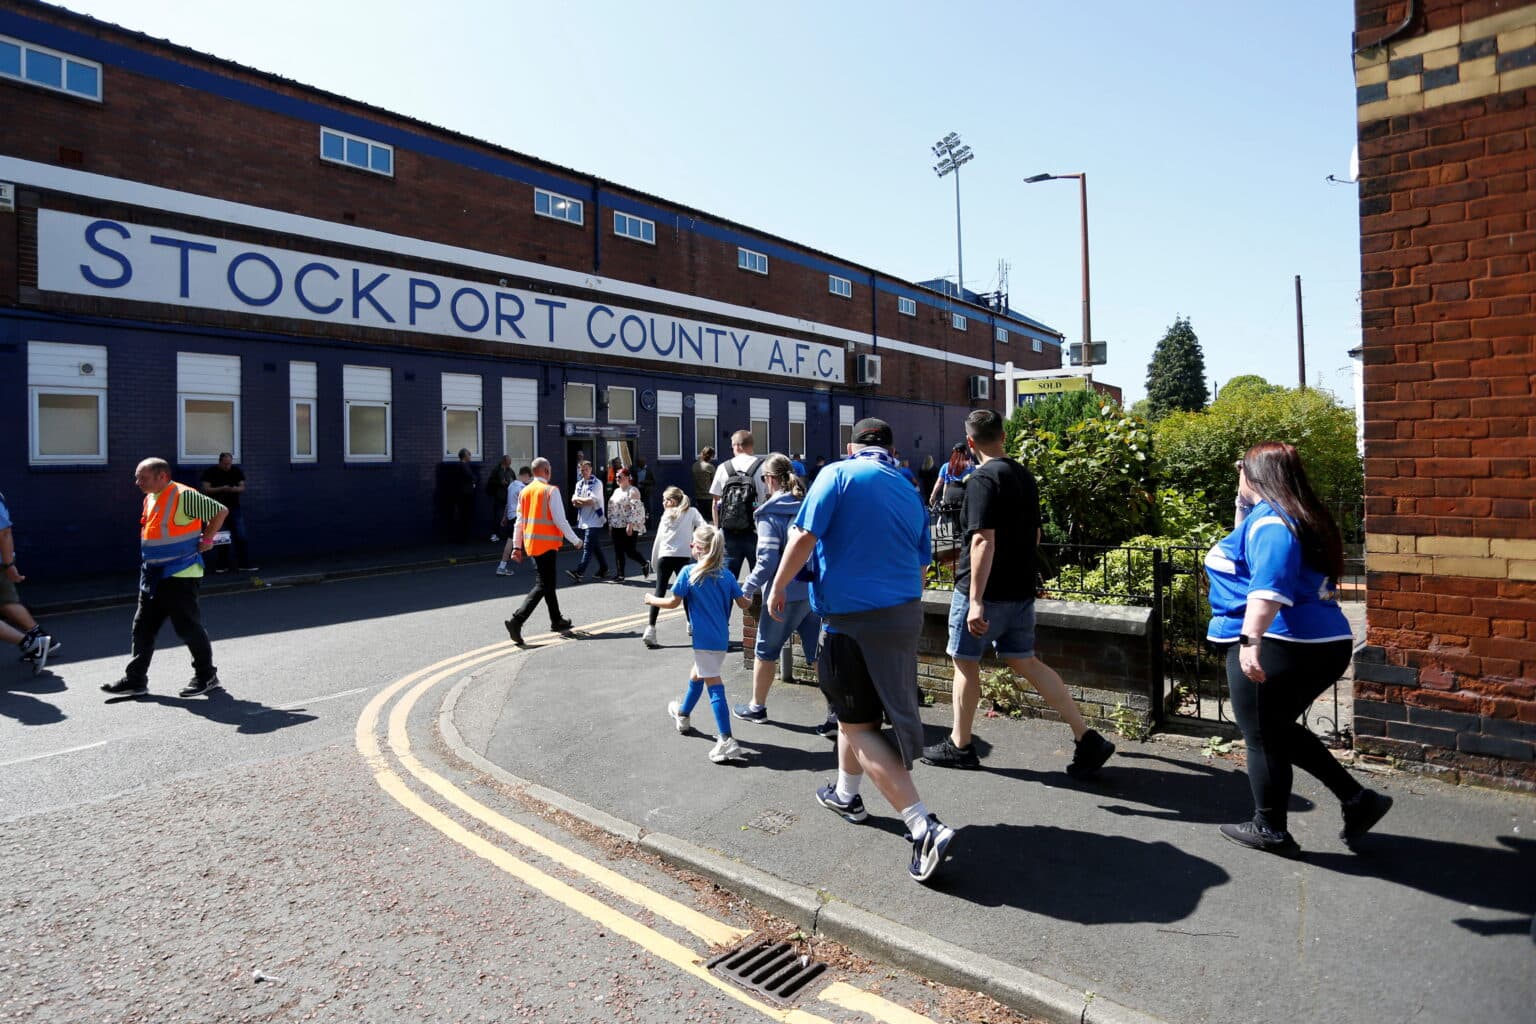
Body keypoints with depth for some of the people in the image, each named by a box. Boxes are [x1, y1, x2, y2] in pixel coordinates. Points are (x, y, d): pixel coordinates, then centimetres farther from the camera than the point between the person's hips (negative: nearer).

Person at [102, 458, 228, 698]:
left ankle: (207, 677, 11)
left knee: (189, 628, -2)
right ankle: (135, 680, 17)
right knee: (142, 628, 10)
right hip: (153, 577, 9)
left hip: (180, 576, -9)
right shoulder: (150, 499, 13)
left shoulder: (184, 496, -15)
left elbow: (220, 511, -14)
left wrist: (206, 539, -9)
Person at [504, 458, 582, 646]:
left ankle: (557, 621, 29)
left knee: (548, 582, 19)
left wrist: (517, 546, 15)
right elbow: (560, 520, -15)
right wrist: (575, 540, -5)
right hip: (547, 543, -8)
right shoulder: (551, 491, -11)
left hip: (531, 543, 8)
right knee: (542, 585, -6)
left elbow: (519, 521, 11)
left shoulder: (525, 491, 9)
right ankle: (517, 620, -18)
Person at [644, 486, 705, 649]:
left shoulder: (666, 515, 14)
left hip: (664, 556, 1)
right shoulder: (692, 512, 11)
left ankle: (651, 628, -7)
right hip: (684, 556, -1)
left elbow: (658, 539, 12)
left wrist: (654, 561, 18)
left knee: (659, 592, 0)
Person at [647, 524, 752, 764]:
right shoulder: (727, 576, 3)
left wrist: (653, 600, 12)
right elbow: (743, 604, 4)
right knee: (696, 675, 26)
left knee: (714, 684, -8)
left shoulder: (689, 572, -10)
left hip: (704, 639, -6)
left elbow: (674, 602, -6)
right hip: (720, 639, 6)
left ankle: (727, 741, -12)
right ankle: (683, 715, 48)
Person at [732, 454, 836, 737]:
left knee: (766, 650, 14)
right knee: (818, 652, 9)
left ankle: (757, 707, 30)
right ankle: (836, 713, 4)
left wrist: (748, 588, -3)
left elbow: (767, 560, -16)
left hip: (786, 594, -5)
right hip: (814, 591, 5)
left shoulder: (770, 513, -12)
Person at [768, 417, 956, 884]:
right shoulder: (911, 493, 11)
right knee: (856, 710, 25)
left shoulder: (838, 474, -7)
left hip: (853, 617, -7)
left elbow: (804, 537, -14)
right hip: (906, 613, 7)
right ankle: (846, 794, 42)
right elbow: (921, 561, 16)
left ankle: (925, 827, -6)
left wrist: (779, 587, -1)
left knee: (859, 724, 1)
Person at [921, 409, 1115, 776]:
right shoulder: (1025, 477, 10)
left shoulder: (983, 479, -16)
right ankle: (1087, 738, 10)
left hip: (984, 592, -8)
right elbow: (1035, 536, 18)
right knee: (1025, 662, 14)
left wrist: (976, 600, -27)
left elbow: (983, 540, -24)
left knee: (965, 662, 8)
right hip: (1020, 590, 8)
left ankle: (959, 746, 20)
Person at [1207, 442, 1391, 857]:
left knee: (1263, 739, 5)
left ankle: (1269, 830, 17)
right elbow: (1245, 555, 30)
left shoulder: (1269, 519, -16)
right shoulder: (1296, 517, 15)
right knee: (1280, 730, 24)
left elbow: (1269, 585, -30)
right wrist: (1241, 509, 23)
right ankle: (1358, 799, 24)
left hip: (1276, 648, -10)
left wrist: (1250, 639, -36)